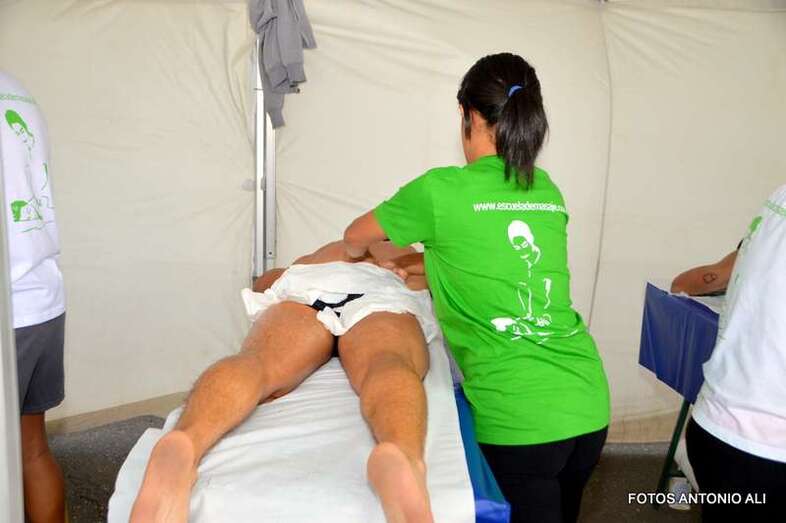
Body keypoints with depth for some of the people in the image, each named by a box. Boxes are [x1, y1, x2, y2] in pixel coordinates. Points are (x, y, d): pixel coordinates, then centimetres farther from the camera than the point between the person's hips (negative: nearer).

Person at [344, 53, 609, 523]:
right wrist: (430, 269, 34)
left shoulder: (440, 190, -8)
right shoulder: (549, 193, 8)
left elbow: (354, 240, 10)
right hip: (589, 405, 7)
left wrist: (374, 258, 32)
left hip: (520, 418, -6)